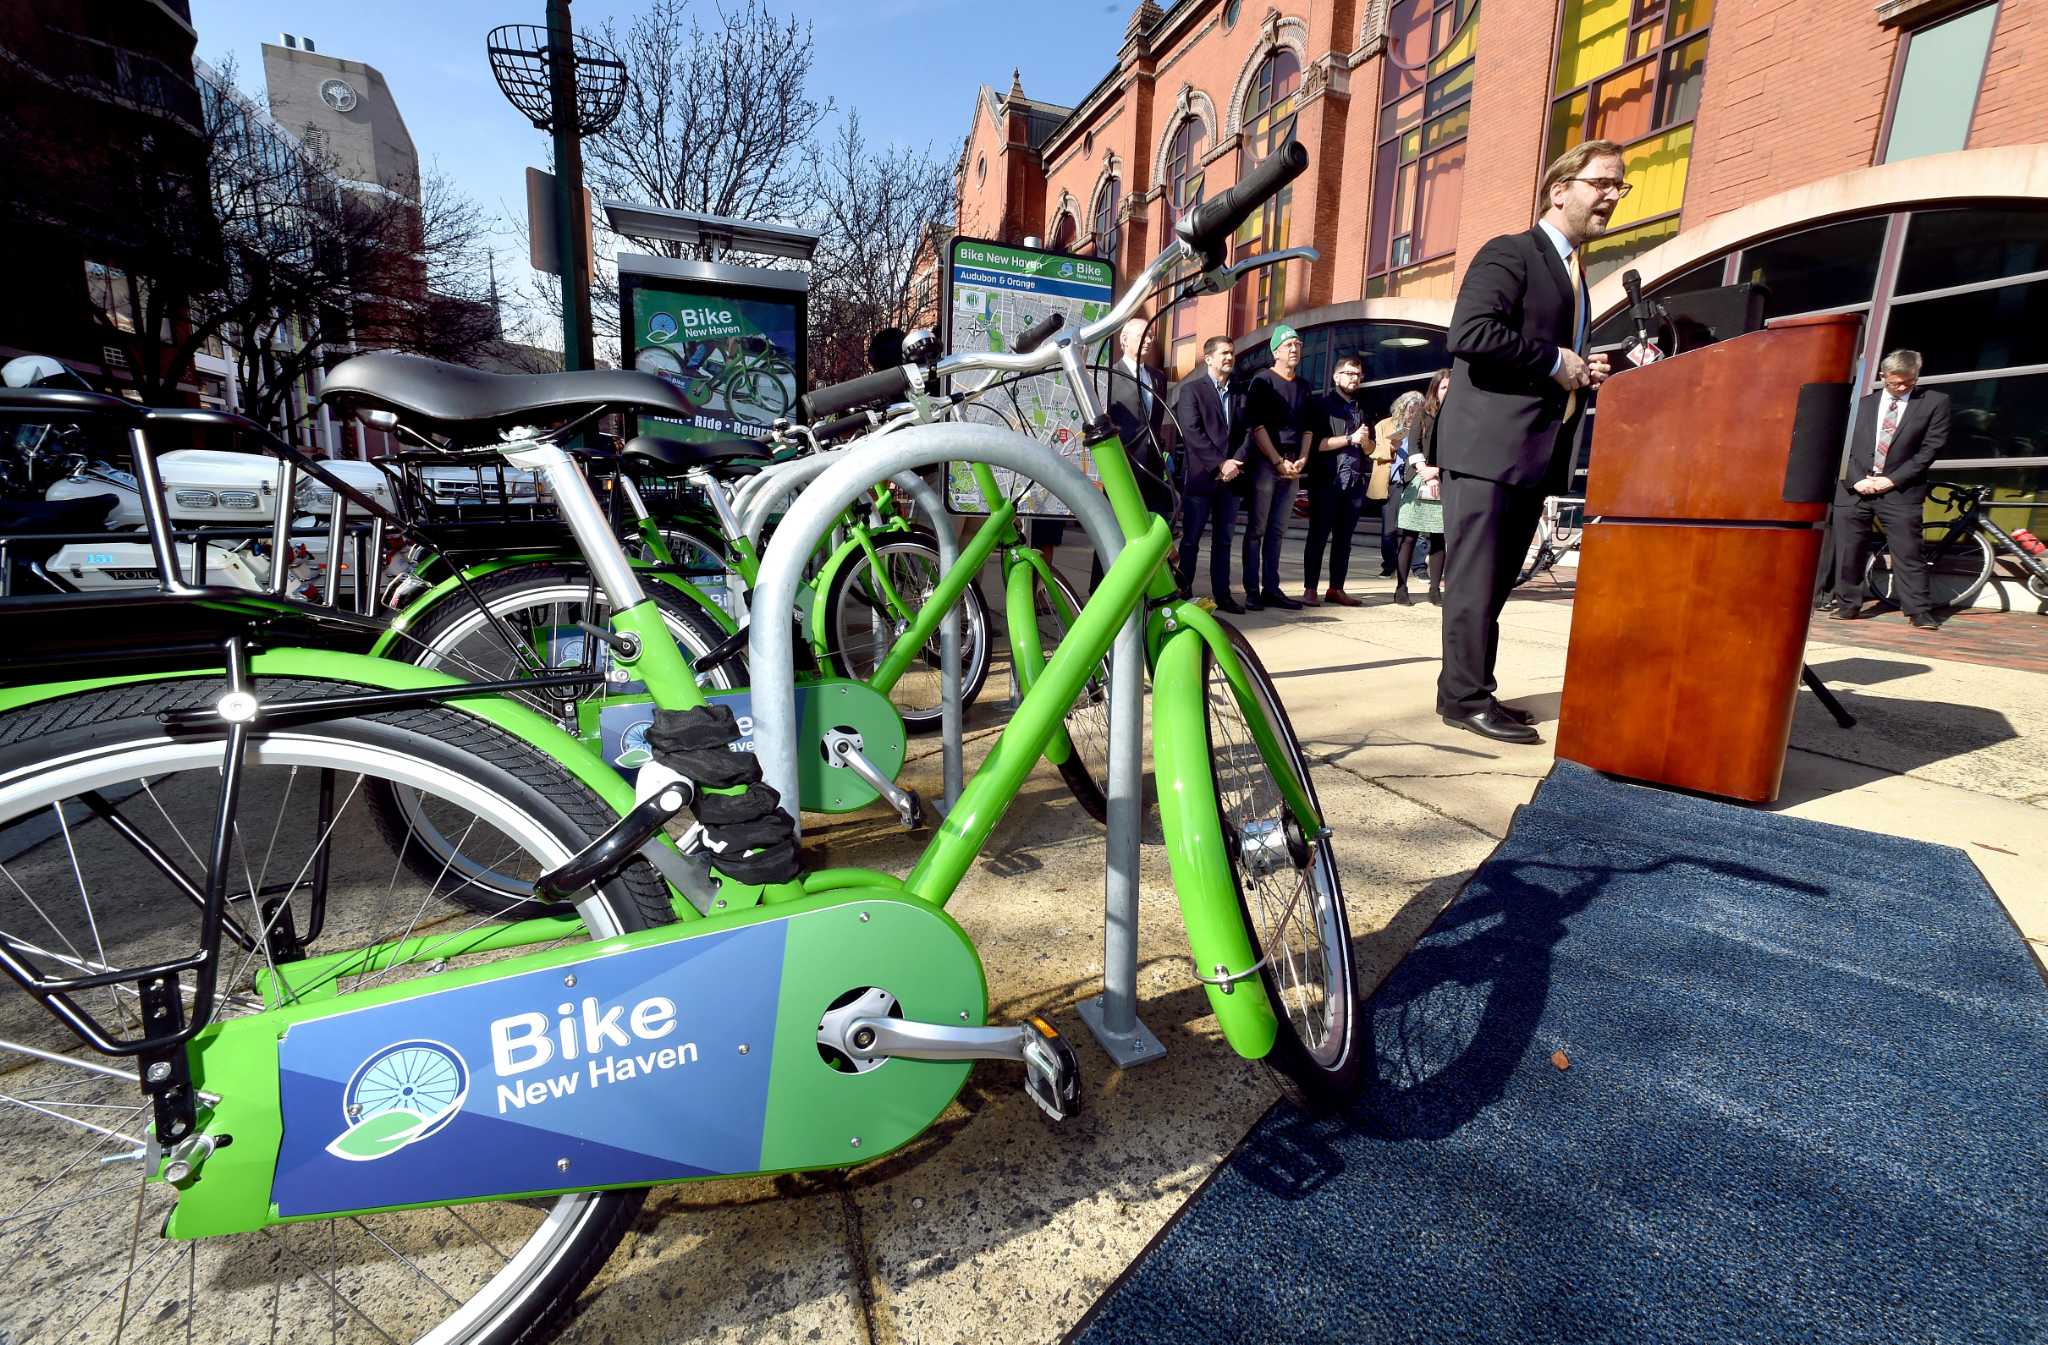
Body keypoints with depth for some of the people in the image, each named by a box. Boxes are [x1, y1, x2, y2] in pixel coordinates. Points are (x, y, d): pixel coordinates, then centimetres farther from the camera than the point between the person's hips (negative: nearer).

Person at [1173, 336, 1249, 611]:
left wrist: (1235, 463, -8)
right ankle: (1183, 593, 4)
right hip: (1200, 475, -5)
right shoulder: (1191, 390, 2)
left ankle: (1222, 594, 11)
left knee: (1223, 540, 7)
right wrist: (1220, 464, -15)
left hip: (1230, 477, 5)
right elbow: (1192, 432, -10)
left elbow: (1247, 433, 10)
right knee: (1191, 539, -2)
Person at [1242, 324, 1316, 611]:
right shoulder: (1262, 382, -1)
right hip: (1265, 463, -6)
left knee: (1277, 531, 7)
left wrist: (1301, 459, 1)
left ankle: (1271, 589, 10)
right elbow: (1257, 425, -10)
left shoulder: (1303, 388, 17)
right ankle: (1252, 591, -3)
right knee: (1256, 529, -4)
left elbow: (1308, 427, 18)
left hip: (1292, 466, 6)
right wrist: (1278, 461, -14)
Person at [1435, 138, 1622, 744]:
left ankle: (1466, 689, 17)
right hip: (1487, 447, -9)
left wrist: (1584, 372, 10)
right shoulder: (1509, 253, -2)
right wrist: (1555, 361, -12)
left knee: (1497, 581, 10)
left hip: (1536, 455, 9)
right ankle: (1467, 697, 0)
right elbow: (1469, 332, -18)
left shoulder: (1575, 278, 26)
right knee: (1476, 579, -7)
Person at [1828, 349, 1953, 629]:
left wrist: (1893, 479, -9)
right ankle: (1847, 605, 16)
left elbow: (1932, 447, 1)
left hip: (1900, 490, -1)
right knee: (1848, 551, 5)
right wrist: (1856, 479, -6)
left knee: (1908, 553, -2)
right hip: (1855, 487, 2)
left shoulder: (1935, 402, 6)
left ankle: (1920, 612, 2)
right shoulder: (1862, 401, 10)